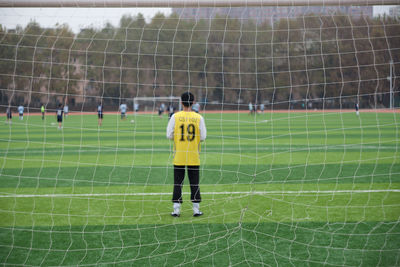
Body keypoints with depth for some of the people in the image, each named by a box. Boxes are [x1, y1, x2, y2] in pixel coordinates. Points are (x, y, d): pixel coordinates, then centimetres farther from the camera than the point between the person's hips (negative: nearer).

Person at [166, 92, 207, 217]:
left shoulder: (175, 117, -5)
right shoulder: (198, 117, -3)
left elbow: (169, 135, -4)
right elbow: (203, 137, -2)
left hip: (179, 156, 0)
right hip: (194, 157, 1)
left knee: (177, 183, 5)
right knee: (194, 183, 8)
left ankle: (176, 208, 3)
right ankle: (196, 209, 9)